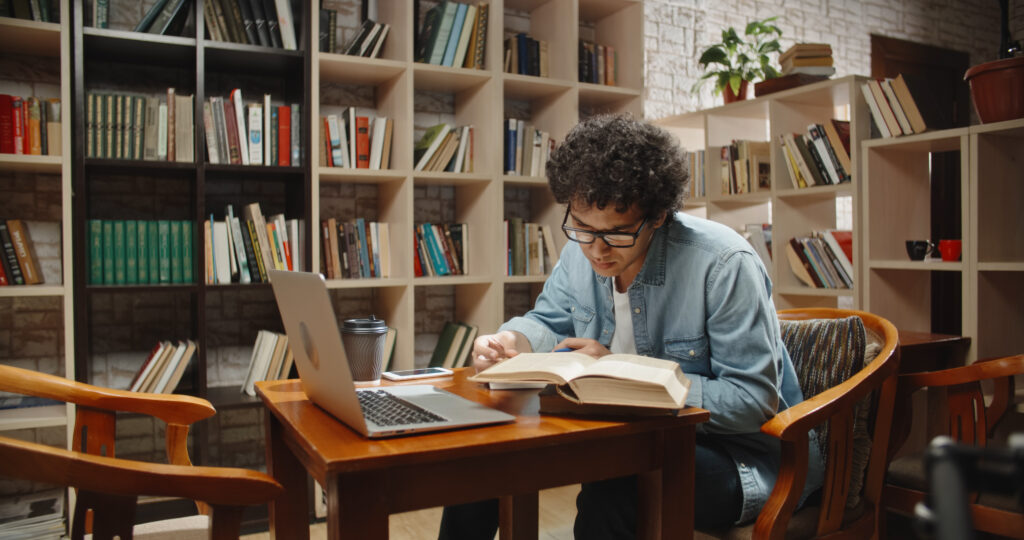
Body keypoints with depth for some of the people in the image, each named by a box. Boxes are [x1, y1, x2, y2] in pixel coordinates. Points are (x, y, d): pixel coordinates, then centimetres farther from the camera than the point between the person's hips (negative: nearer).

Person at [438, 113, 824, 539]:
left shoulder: (725, 265, -24)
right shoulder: (581, 250, -4)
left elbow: (754, 403, -23)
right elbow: (551, 323, 13)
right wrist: (513, 341, -12)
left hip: (734, 450, -6)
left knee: (612, 488, -37)